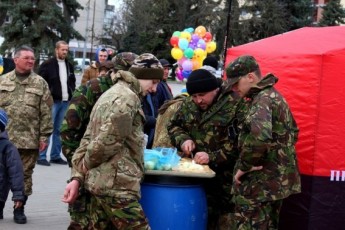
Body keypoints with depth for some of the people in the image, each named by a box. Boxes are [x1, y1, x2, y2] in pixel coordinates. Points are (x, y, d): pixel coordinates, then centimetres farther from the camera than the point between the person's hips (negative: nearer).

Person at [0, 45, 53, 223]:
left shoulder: (40, 83, 2)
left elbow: (46, 112, 0)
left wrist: (44, 136, -5)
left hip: (29, 139, -1)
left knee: (25, 175, 6)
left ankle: (19, 208, 19)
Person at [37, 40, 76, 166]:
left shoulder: (69, 66, 15)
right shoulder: (47, 65, -6)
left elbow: (72, 83, 23)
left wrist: (72, 97, 10)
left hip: (65, 102, 6)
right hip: (51, 101, -6)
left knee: (59, 130, 11)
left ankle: (55, 155, 17)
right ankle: (41, 156, 0)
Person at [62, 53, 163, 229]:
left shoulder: (111, 94, 20)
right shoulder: (127, 98, -12)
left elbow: (88, 139, 16)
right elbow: (108, 142, -20)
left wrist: (77, 176, 10)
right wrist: (87, 164, -3)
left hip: (100, 183, 10)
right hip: (116, 185, -10)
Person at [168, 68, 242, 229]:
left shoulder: (233, 105, -13)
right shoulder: (189, 104, 7)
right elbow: (173, 125, 19)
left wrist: (212, 157, -23)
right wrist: (183, 139, -1)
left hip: (225, 179, -5)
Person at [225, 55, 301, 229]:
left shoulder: (262, 100, -18)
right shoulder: (274, 96, 15)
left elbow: (260, 136, -36)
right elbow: (292, 132, 26)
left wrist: (244, 165, -24)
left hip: (261, 183, -10)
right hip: (277, 180, 10)